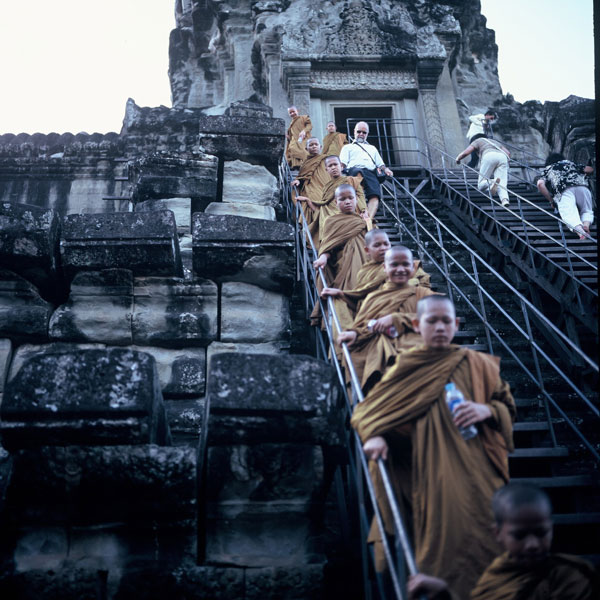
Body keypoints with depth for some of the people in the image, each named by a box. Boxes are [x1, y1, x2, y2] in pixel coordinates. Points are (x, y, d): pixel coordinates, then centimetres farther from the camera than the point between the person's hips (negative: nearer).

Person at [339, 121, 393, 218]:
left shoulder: (372, 148, 41)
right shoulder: (348, 147, 32)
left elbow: (380, 164, 31)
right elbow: (342, 163, 15)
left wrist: (385, 169, 9)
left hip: (371, 173, 4)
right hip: (354, 170, -4)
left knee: (375, 196, -29)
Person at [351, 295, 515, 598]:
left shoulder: (477, 363, 9)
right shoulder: (406, 368, 7)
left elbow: (508, 406, 14)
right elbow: (366, 410, 10)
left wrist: (487, 410, -8)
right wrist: (374, 436, -10)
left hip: (478, 470, 1)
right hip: (433, 474, -1)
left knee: (485, 536, -4)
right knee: (444, 539, -6)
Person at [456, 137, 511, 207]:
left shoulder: (477, 141, 30)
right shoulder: (495, 142, 43)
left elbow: (465, 153, 17)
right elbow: (508, 153, 32)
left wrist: (458, 158, 36)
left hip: (489, 157, -4)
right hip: (503, 158, 4)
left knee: (481, 185, 1)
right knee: (501, 185, -5)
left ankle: (493, 182, -33)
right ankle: (505, 199, -38)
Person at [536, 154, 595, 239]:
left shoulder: (548, 169, 31)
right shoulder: (569, 163, 38)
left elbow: (540, 184, 11)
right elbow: (590, 170, 34)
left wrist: (550, 200, 16)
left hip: (563, 191, -2)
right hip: (581, 186, 2)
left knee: (570, 215, -16)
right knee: (587, 211, 15)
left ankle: (580, 230, -47)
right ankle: (586, 225, -18)